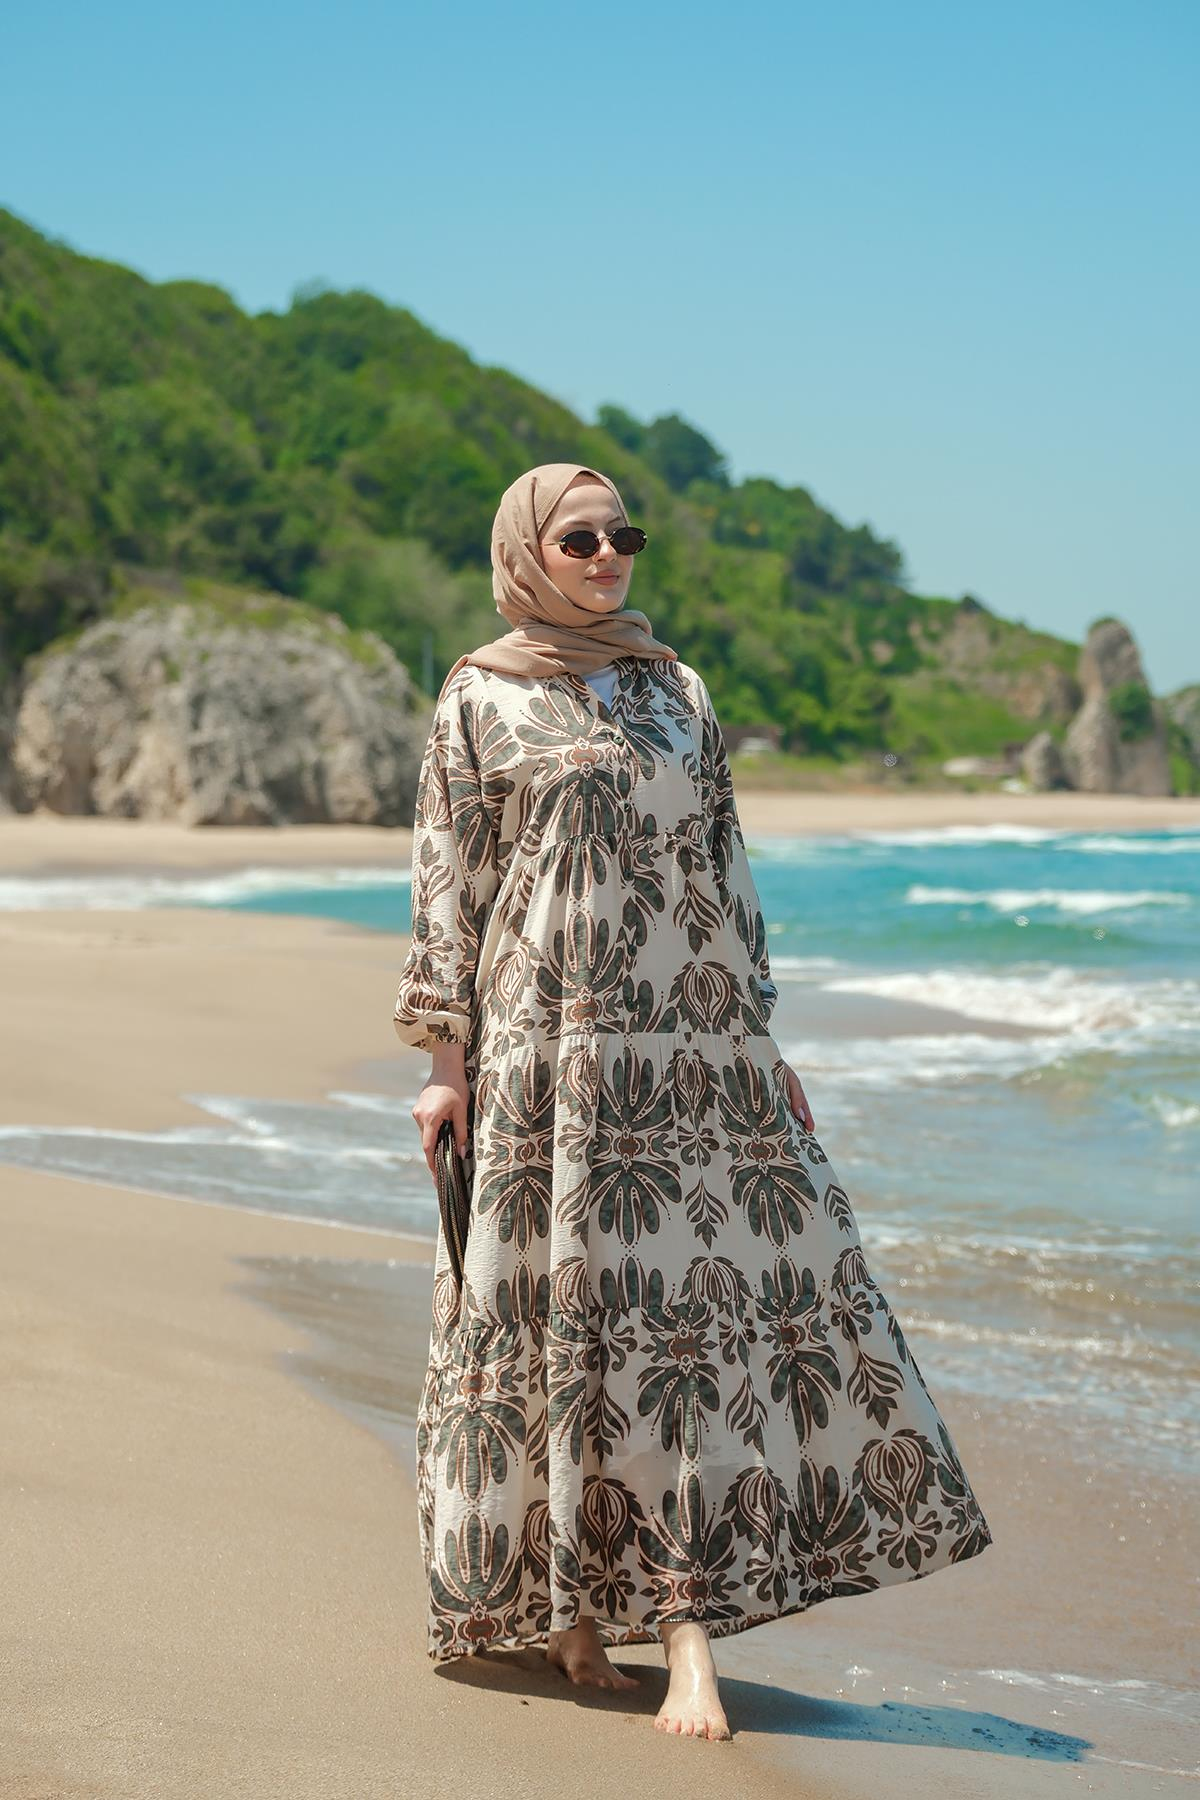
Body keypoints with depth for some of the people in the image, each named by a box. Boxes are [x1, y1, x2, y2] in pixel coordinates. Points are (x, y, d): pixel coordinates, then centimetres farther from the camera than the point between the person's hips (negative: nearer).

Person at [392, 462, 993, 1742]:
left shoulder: (674, 687, 16)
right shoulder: (481, 699, 3)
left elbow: (724, 867, 17)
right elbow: (445, 887, 1)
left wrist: (763, 1040, 12)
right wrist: (444, 1059, -6)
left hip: (695, 1039, 4)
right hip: (553, 1042, -4)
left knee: (718, 1293, -2)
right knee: (572, 1302, -3)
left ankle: (684, 1627, 2)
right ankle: (562, 1608, 12)